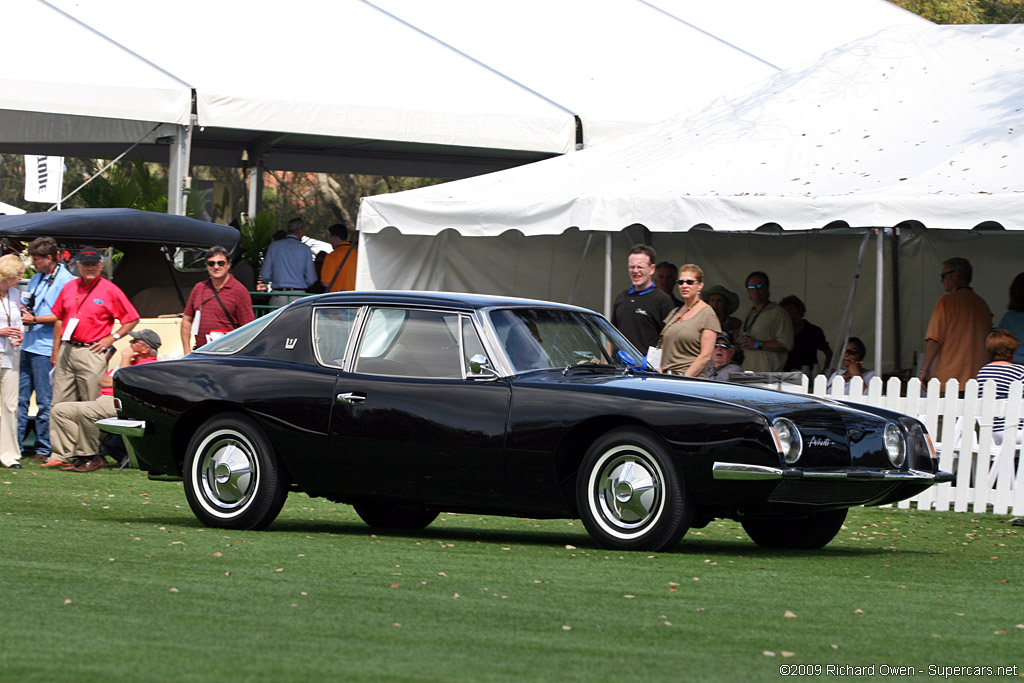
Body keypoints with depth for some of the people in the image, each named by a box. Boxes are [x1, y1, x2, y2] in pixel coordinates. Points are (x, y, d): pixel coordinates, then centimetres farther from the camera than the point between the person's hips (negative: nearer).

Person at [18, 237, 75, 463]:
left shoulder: (65, 281, -8)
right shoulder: (37, 279, 19)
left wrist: (34, 319, -16)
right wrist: (22, 309, 5)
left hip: (46, 349, -8)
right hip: (27, 346, 8)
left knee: (45, 402, -2)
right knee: (20, 398, 8)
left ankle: (44, 450, 3)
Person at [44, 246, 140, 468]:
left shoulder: (110, 290, 0)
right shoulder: (69, 288, 13)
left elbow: (132, 319, 4)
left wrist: (112, 338, -4)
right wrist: (55, 351, 15)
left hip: (92, 352, -5)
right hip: (66, 350, 5)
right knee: (59, 404, 0)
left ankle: (90, 453, 0)